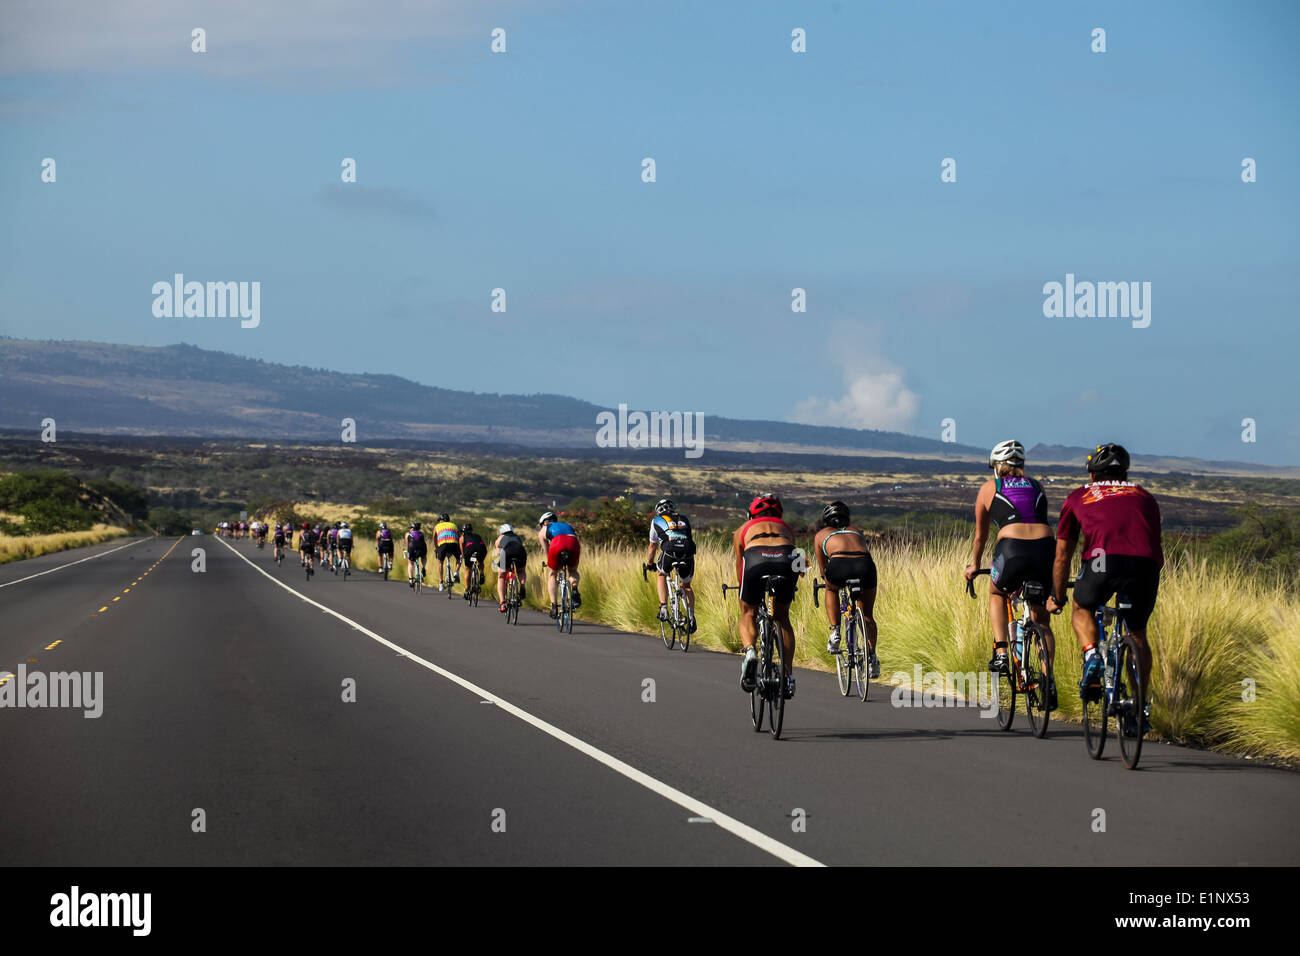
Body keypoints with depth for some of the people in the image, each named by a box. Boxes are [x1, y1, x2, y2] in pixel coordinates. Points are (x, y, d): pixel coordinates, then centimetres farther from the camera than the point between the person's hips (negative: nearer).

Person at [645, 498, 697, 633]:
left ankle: (664, 608, 11)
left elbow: (652, 546, 29)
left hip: (669, 552, -3)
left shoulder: (657, 521, 23)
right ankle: (691, 615, 6)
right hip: (688, 554, 3)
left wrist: (649, 564, 42)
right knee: (686, 585, 24)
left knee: (661, 575, 27)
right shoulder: (684, 519, 30)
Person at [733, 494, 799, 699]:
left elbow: (739, 566, 44)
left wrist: (742, 594, 60)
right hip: (786, 559, 1)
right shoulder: (786, 528, 38)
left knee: (748, 613, 22)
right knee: (782, 617, 23)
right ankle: (788, 676, 17)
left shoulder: (743, 530, 35)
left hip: (756, 560, -1)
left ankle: (749, 650, -9)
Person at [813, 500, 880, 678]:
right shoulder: (857, 531, 35)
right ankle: (872, 657, 17)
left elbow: (823, 570, 36)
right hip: (864, 565, 2)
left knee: (831, 589, 34)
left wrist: (828, 581, 57)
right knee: (867, 615, 24)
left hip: (839, 565, -2)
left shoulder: (821, 535, 29)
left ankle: (835, 631, 21)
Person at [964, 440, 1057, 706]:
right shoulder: (1037, 487, 26)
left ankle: (1001, 652, 14)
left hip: (1012, 552, -2)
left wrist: (974, 566, 45)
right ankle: (1048, 678, 1)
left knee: (997, 595, 31)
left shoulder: (989, 488, 19)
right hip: (1045, 550, 2)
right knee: (1042, 622, 19)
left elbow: (980, 534, 29)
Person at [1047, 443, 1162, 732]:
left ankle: (1091, 657, 1)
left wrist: (1057, 598, 48)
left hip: (1103, 560, -2)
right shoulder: (1144, 496, 33)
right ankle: (1142, 708, 21)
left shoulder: (1079, 497, 29)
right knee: (1138, 635, 24)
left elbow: (1062, 557, 35)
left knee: (1082, 610, 28)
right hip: (1145, 566, 2)